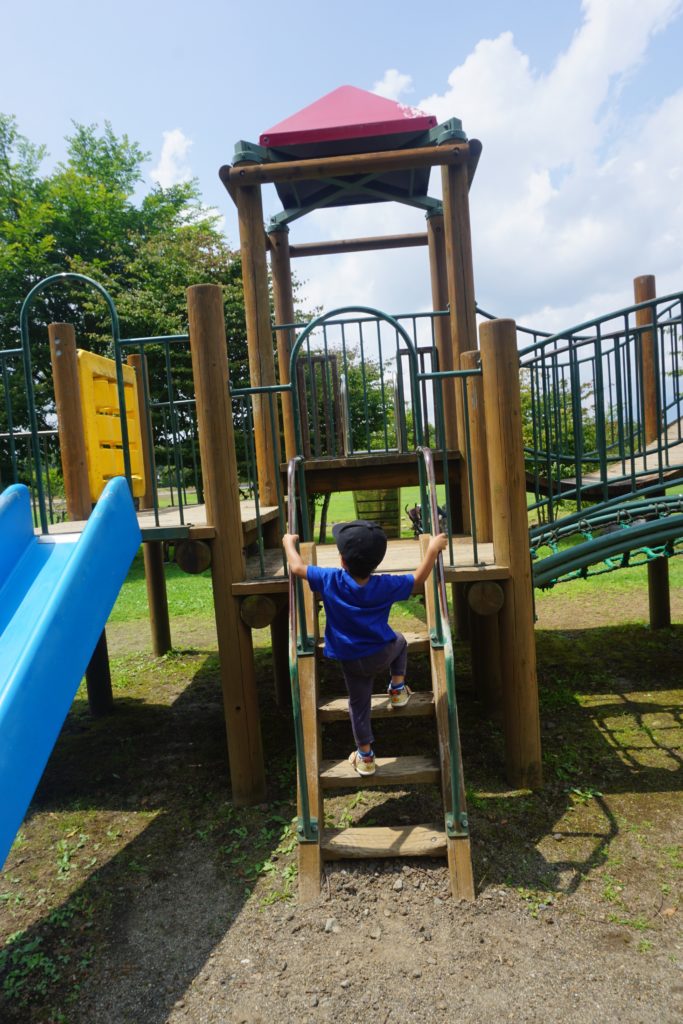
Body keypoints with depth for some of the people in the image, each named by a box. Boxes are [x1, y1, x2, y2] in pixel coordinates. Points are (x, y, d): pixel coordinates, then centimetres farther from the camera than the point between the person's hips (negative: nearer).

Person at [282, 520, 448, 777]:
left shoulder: (329, 581, -21)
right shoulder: (386, 585, -20)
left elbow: (297, 567, -10)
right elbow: (418, 578, -6)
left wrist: (289, 542, 8)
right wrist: (433, 549, 4)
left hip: (351, 662, 0)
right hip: (383, 654, 0)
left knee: (359, 705, 17)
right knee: (399, 641, 33)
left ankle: (365, 756, 26)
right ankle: (398, 689, 31)